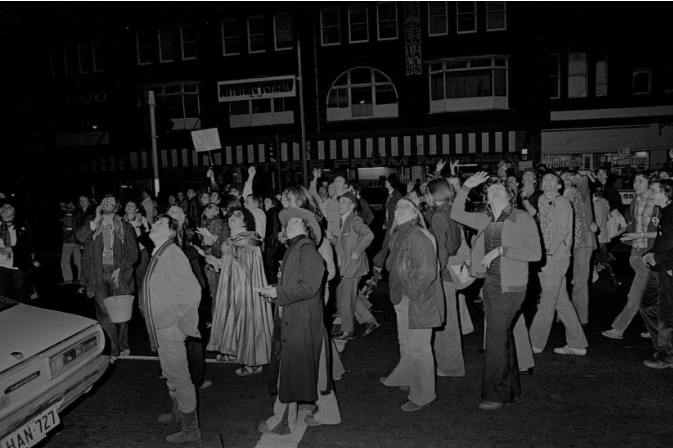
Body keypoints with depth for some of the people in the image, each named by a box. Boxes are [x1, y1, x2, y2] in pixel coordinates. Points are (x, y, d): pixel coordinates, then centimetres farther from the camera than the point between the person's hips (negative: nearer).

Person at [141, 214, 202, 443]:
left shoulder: (173, 255, -21)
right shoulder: (157, 255, 7)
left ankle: (190, 429, 14)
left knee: (179, 378, 1)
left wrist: (184, 324, -19)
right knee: (170, 375, 23)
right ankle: (178, 412, 42)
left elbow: (192, 290, -26)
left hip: (171, 329, -9)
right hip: (160, 328, 9)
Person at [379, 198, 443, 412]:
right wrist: (398, 293, 15)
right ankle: (403, 379, 46)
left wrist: (408, 292, -19)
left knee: (419, 348, 1)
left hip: (419, 300, -9)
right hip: (403, 300, 10)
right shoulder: (397, 236, 10)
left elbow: (427, 271, -27)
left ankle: (422, 396, 17)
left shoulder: (418, 236, -21)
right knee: (405, 342, 25)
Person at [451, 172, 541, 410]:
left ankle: (496, 394, 9)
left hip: (511, 287, -6)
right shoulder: (486, 220, 8)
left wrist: (501, 250, -18)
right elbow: (456, 214, 13)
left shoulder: (523, 218, -8)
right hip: (490, 283, 6)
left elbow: (535, 253, -13)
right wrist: (465, 187, 3)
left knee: (496, 338, -5)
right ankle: (511, 389, 30)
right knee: (503, 337, 15)